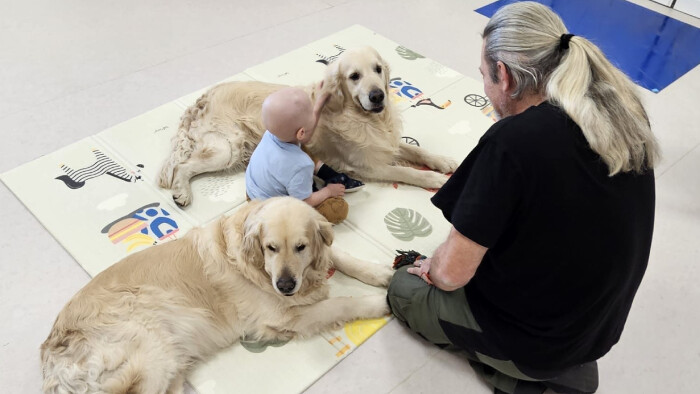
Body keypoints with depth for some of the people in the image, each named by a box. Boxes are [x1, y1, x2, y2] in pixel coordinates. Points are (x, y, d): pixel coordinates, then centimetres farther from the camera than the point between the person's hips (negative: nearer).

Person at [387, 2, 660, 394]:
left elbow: (452, 273, -23)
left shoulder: (513, 141, -30)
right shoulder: (623, 111, -8)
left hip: (538, 337, -6)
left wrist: (434, 267, 1)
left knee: (403, 288, 16)